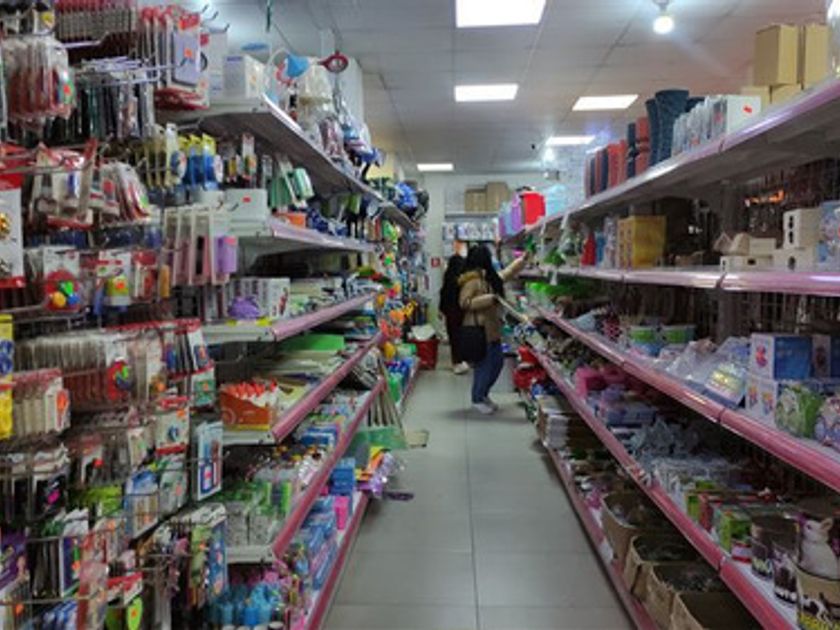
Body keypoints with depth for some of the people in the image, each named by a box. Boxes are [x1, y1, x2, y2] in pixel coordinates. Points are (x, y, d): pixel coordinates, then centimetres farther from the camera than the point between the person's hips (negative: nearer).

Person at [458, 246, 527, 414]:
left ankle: (483, 394, 29)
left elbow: (507, 273, 28)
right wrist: (489, 298, -24)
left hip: (492, 329, 10)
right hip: (479, 330, -10)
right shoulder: (472, 280, -16)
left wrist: (523, 259, 29)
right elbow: (464, 302, -22)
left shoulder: (491, 277, 12)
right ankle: (477, 400, 14)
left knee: (498, 362, 14)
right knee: (484, 365, -2)